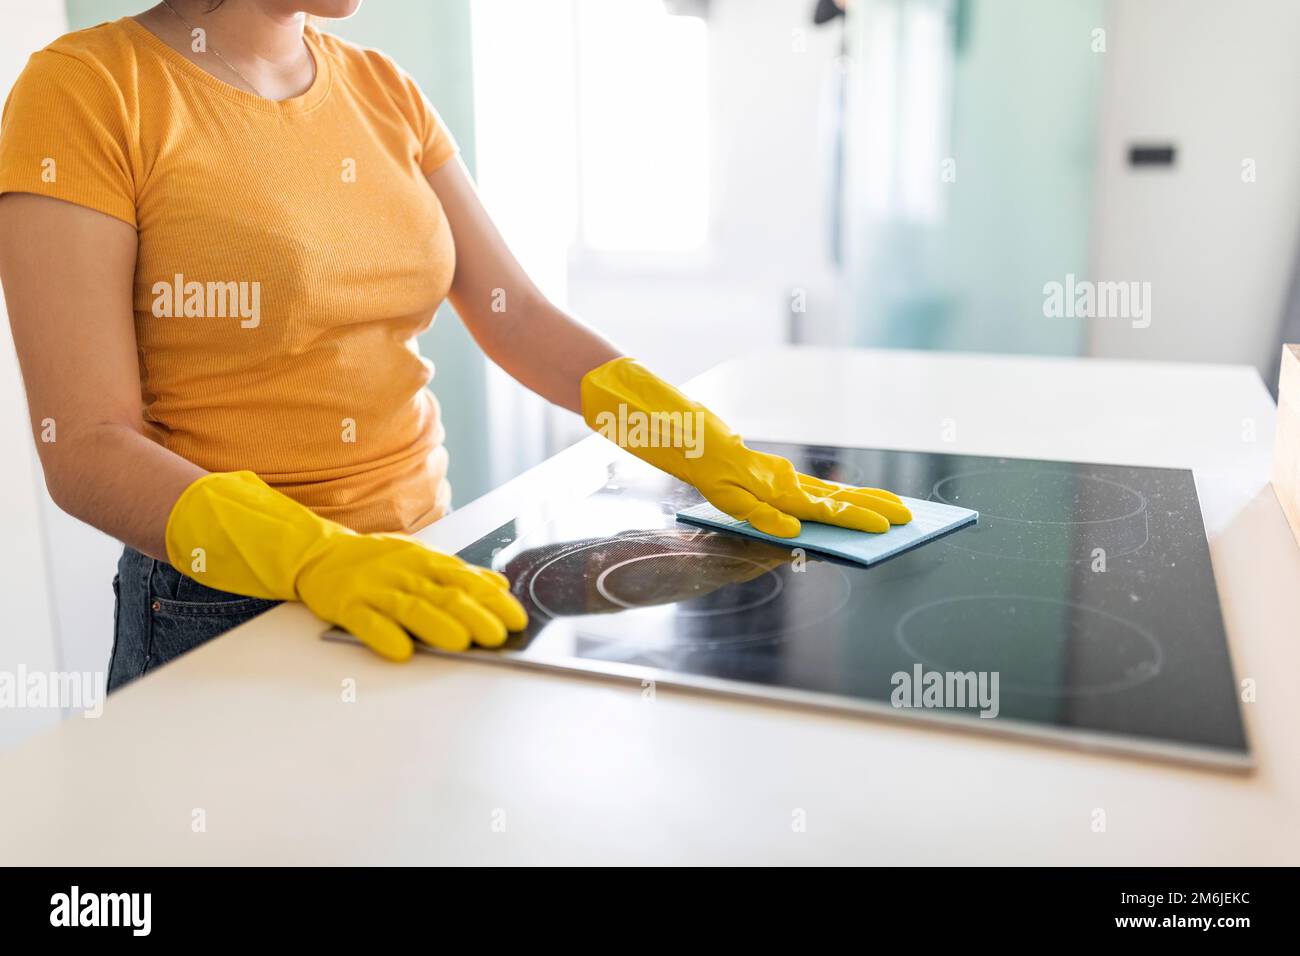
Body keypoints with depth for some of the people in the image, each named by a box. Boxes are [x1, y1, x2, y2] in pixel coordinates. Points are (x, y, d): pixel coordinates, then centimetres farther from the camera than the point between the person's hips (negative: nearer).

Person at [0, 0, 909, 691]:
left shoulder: (383, 92, 6)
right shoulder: (89, 89, -10)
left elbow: (519, 318, 1)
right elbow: (88, 449, -16)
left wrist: (718, 456, -8)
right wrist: (323, 560, -32)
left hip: (421, 576, 5)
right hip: (228, 606, -5)